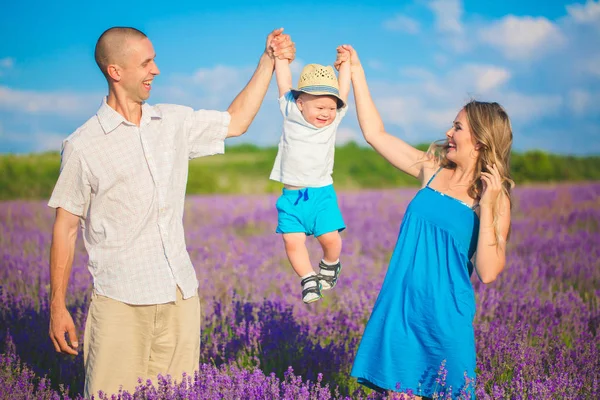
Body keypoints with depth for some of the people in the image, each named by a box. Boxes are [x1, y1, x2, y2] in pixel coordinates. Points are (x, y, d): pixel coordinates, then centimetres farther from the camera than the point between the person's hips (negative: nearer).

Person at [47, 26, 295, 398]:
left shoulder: (176, 122, 10)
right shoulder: (83, 146, -4)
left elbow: (236, 121, 25)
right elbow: (65, 228, -1)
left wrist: (270, 60, 21)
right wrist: (58, 307, -2)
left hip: (181, 297, 5)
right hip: (121, 302, -4)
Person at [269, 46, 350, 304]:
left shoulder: (333, 120, 2)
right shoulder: (291, 114, 0)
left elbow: (343, 90, 4)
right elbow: (284, 82, 3)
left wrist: (345, 62, 10)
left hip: (321, 193, 0)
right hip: (291, 196, 0)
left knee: (330, 237, -8)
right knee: (293, 241, -9)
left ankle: (329, 266, 21)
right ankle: (309, 280, 3)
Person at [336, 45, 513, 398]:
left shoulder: (495, 199, -7)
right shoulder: (432, 169, 4)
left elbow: (488, 273, -15)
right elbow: (375, 133, 9)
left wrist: (486, 206, -20)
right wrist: (356, 71, 8)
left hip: (446, 316, -3)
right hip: (400, 307, 3)